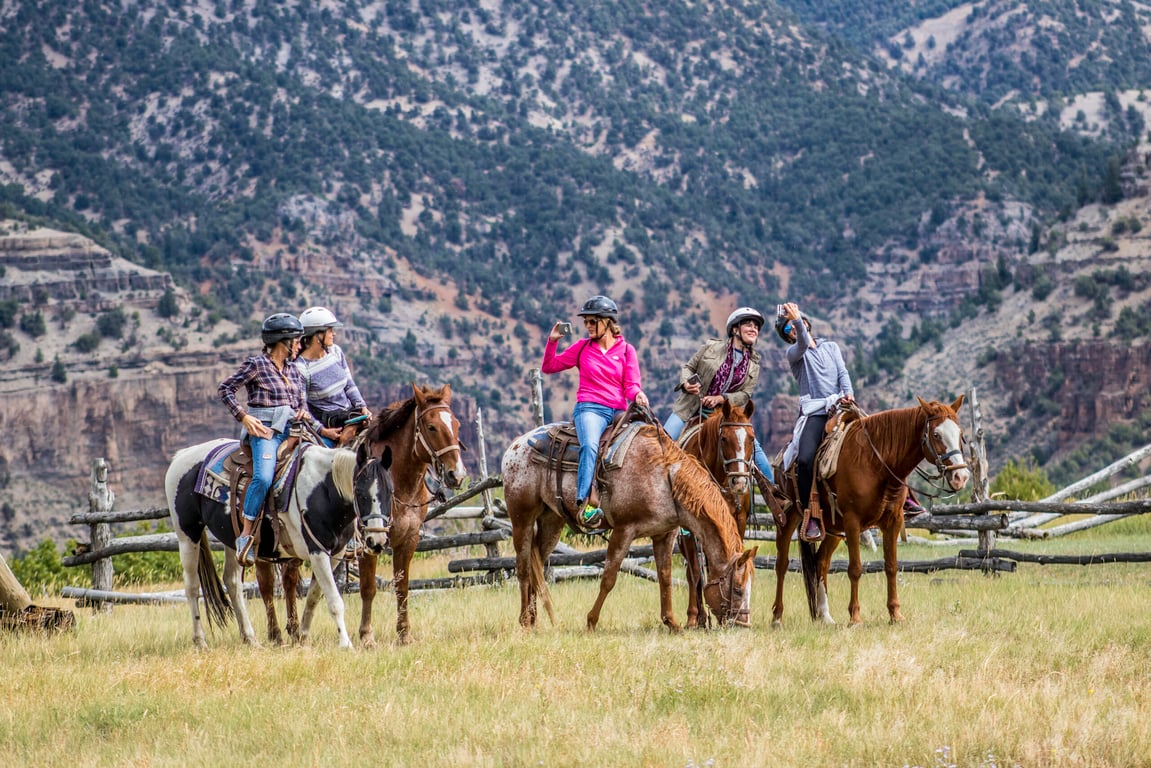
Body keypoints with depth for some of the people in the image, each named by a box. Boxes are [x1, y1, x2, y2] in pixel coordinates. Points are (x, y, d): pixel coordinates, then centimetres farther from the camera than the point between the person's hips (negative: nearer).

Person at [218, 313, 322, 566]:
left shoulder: (293, 371, 19)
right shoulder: (257, 365, -1)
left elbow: (301, 402, 25)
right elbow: (225, 388, 0)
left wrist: (303, 413, 1)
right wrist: (243, 416, -10)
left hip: (291, 430, 7)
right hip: (264, 431, -7)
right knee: (263, 478, -30)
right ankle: (246, 537, -21)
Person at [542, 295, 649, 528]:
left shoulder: (626, 351, 12)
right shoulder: (582, 348, 13)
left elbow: (631, 386, 7)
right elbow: (548, 367, 19)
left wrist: (638, 394, -16)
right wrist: (552, 341, 4)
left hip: (619, 412, 3)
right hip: (590, 409, -3)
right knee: (590, 445, -34)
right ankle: (585, 503, -49)